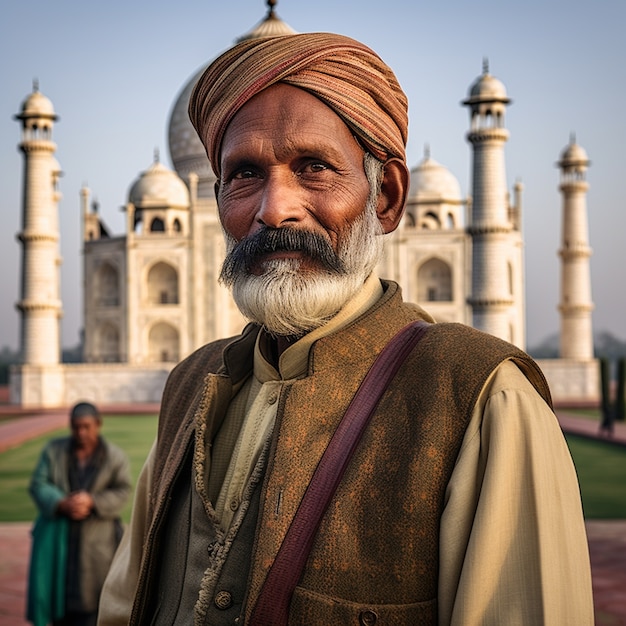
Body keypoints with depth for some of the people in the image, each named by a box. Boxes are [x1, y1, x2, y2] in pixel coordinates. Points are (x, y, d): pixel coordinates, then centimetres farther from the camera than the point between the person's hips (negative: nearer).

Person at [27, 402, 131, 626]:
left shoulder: (115, 457, -2)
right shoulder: (54, 450, 2)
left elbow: (122, 491, -6)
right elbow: (38, 484, -4)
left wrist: (91, 502, -23)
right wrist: (62, 504, -21)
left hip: (96, 538, -2)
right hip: (57, 534, 2)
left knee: (88, 595, -5)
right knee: (60, 588, 3)